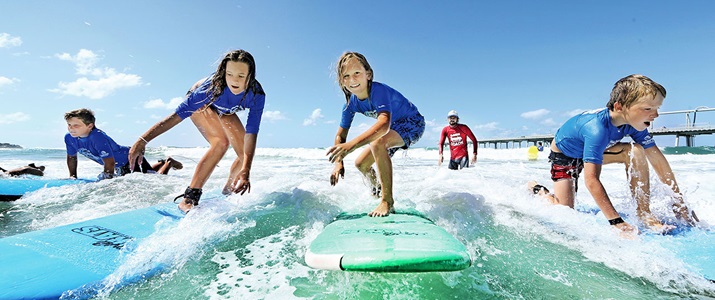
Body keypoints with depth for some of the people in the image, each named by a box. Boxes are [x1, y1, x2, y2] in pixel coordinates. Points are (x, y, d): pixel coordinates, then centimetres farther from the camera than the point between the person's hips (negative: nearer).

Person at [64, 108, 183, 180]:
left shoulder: (98, 138, -36)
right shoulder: (69, 138, -11)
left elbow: (109, 164, -34)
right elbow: (71, 157, 8)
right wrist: (73, 177, 7)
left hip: (130, 159, -8)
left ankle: (168, 163, 19)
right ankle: (162, 163, 47)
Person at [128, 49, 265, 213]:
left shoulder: (257, 95, -36)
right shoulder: (212, 87, -43)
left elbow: (251, 134, -40)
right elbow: (177, 115, -40)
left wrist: (245, 171, -50)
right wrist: (142, 140, -42)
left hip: (224, 111, 4)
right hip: (199, 103, -4)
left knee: (246, 154, -7)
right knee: (221, 142, -32)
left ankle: (227, 193, 21)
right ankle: (189, 198, -28)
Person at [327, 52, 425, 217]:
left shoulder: (378, 90, -34)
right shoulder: (351, 104, -12)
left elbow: (384, 124, -52)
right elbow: (340, 136, -6)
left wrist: (352, 145, -64)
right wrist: (338, 162, -22)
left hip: (413, 124, -8)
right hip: (393, 128, 8)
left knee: (377, 143, -38)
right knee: (361, 164, 7)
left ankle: (388, 201, -27)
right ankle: (377, 193, 39)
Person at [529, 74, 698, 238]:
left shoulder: (634, 124, -17)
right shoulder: (597, 128, -40)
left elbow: (658, 160, -9)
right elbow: (591, 179, -43)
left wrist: (679, 202, -7)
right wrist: (617, 222, -42)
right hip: (563, 155, -6)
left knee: (636, 151, -20)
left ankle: (644, 214, -10)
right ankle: (537, 189, 15)